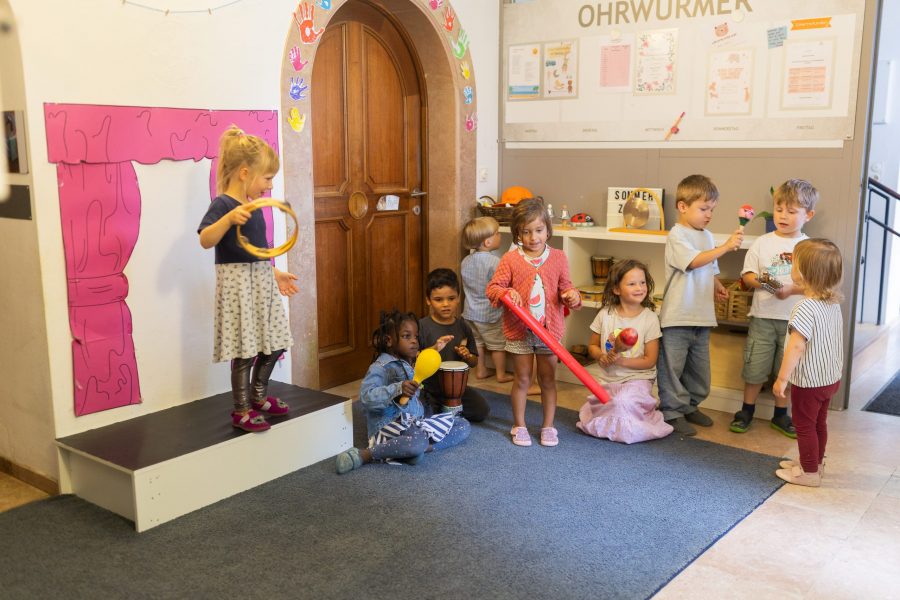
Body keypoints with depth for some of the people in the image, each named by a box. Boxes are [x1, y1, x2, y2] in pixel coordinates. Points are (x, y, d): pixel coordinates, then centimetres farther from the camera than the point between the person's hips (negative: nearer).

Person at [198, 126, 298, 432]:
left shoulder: (253, 207, 14)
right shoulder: (222, 204, -12)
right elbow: (205, 240, -27)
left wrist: (275, 274, 20)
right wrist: (229, 218, -39)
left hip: (261, 282, 9)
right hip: (237, 283, -9)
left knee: (272, 345, 14)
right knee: (245, 350, -3)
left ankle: (258, 396, 34)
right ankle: (241, 410, 12)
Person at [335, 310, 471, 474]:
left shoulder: (412, 363, 16)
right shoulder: (381, 367, -11)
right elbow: (366, 397, -27)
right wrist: (398, 389, -37)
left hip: (415, 422, 9)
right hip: (389, 425, -9)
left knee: (463, 426, 3)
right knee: (418, 441, -40)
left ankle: (426, 446, -20)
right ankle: (364, 455, -24)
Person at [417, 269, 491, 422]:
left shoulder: (462, 327, 2)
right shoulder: (422, 326, -12)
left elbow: (474, 362, 11)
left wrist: (467, 356, -12)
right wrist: (434, 349, -30)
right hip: (428, 389, -4)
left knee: (482, 412, -3)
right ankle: (434, 408, 10)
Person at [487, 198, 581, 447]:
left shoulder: (558, 258, 1)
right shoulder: (510, 259, -6)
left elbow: (565, 288, 8)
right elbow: (493, 287, -6)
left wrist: (572, 296, -14)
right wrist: (507, 293, -26)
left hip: (550, 330, 1)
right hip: (519, 331, -1)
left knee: (548, 379, 11)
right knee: (522, 379, 9)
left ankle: (548, 426, 25)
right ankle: (519, 426, 24)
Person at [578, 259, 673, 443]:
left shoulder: (650, 318, -8)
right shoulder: (605, 314, -2)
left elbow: (650, 360, -8)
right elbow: (592, 346, 8)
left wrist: (621, 360, -20)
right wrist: (602, 356, -14)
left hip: (638, 379, -3)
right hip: (609, 379, 4)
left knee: (622, 402, -29)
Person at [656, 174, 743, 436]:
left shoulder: (707, 237, 14)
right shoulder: (677, 235, -11)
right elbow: (695, 261, -24)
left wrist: (717, 286, 4)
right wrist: (726, 246, -28)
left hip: (702, 316, 8)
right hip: (677, 316, -8)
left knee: (699, 367, 16)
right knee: (672, 368, 0)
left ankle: (690, 407, 31)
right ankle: (672, 412, 10)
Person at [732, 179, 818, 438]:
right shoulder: (762, 243, 1)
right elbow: (747, 275, 2)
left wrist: (792, 289, -20)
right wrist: (759, 282, -19)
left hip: (794, 319, 0)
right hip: (763, 316, 0)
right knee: (755, 366, 6)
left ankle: (780, 414, 26)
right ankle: (747, 411, 22)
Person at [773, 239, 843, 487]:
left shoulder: (806, 308, -27)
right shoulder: (833, 303, 0)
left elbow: (797, 346, -31)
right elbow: (835, 340, 11)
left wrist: (782, 378, -25)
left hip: (809, 382, -8)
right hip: (830, 378, 8)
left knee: (805, 425, 7)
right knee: (819, 422, 23)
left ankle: (809, 472, 18)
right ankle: (815, 462, 38)